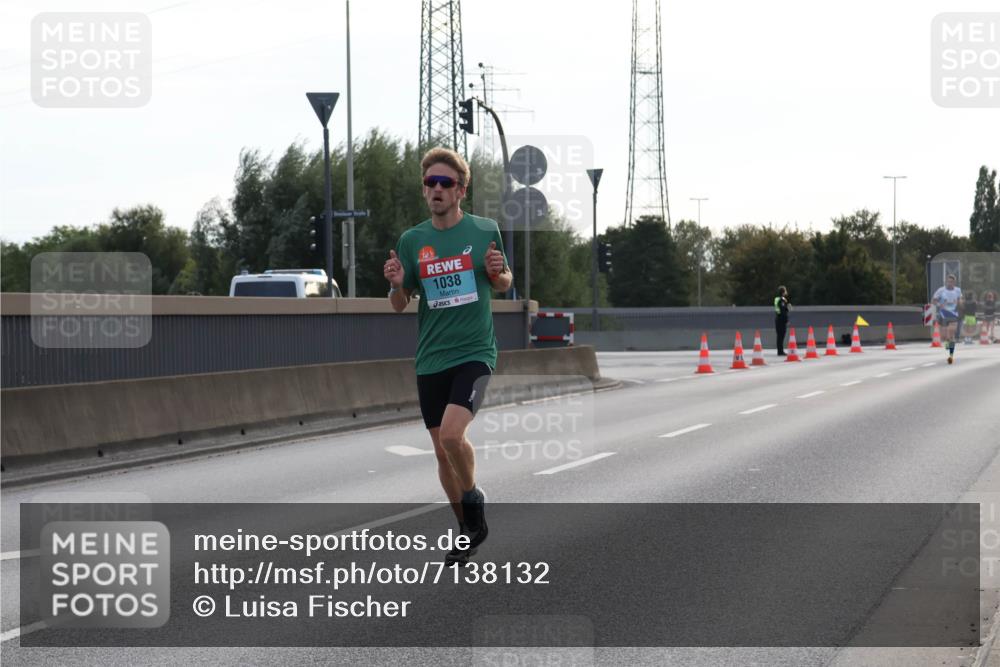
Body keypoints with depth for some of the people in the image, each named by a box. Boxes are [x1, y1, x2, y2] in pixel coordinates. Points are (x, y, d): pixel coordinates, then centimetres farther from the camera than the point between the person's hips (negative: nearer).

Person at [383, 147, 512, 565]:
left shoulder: (485, 230, -1)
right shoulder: (411, 240, 4)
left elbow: (504, 286, 12)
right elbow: (399, 306, 10)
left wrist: (498, 273, -11)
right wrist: (396, 285, -13)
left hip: (474, 353, -3)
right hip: (430, 359, 4)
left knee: (451, 434, -23)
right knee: (442, 451, 8)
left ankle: (473, 497, 5)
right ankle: (469, 529, 27)